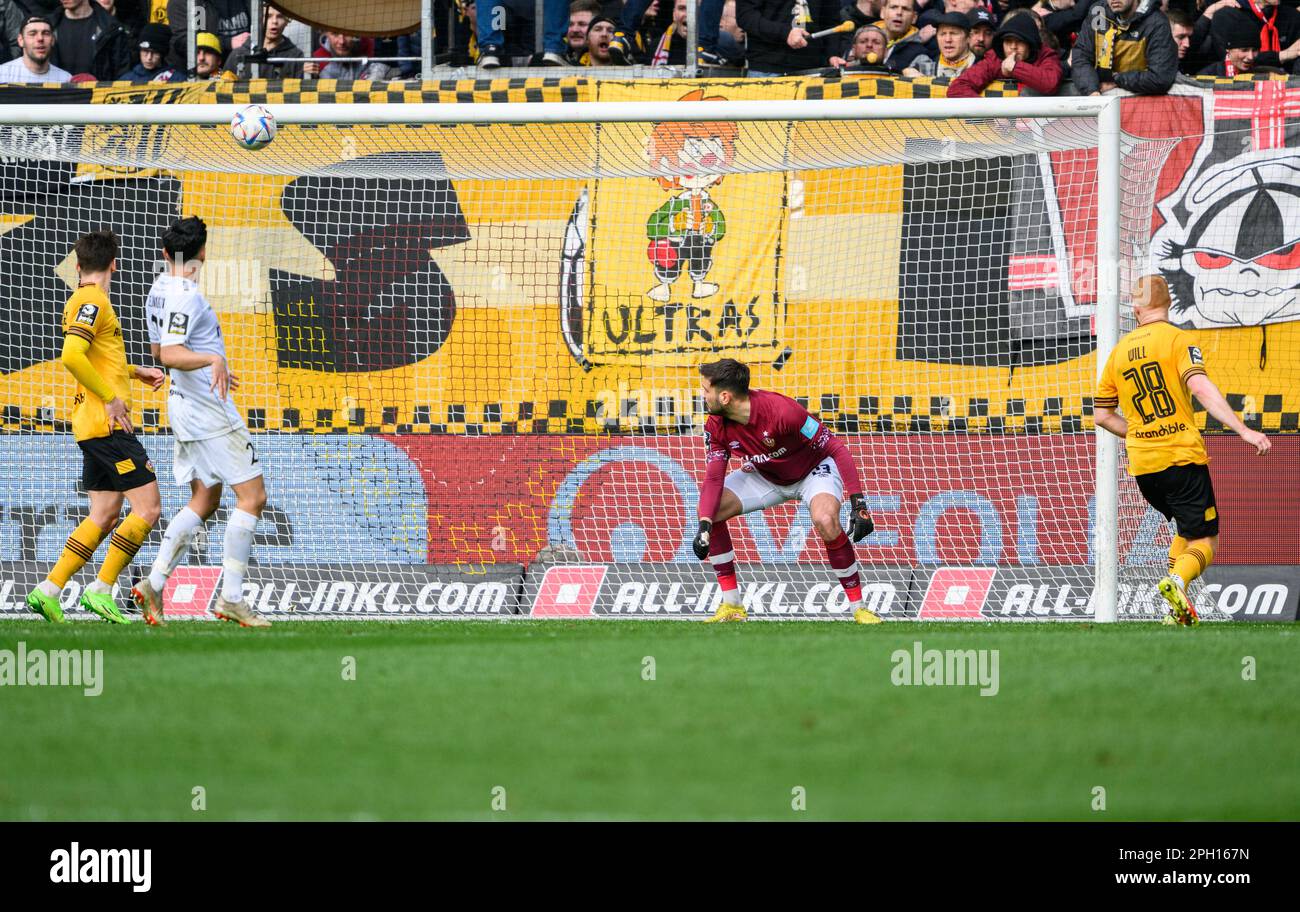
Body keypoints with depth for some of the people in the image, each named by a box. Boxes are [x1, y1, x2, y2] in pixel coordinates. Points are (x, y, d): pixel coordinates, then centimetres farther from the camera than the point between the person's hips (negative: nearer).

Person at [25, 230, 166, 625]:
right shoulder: (93, 301, -12)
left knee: (103, 516, 11)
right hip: (107, 424, -10)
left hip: (94, 428, 10)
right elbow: (71, 356, -26)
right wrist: (110, 398, -20)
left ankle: (49, 590, 8)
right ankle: (101, 590, -9)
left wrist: (134, 372, 25)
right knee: (147, 508, -8)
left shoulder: (84, 300, 17)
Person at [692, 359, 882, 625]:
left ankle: (858, 607, -22)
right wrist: (705, 526, -29)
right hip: (766, 475, 6)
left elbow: (836, 448, -30)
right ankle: (732, 606, -1)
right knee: (709, 509, -10)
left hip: (813, 470, -6)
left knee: (825, 520, -35)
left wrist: (858, 504, -35)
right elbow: (714, 479, -12)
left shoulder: (781, 410, -35)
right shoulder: (716, 426, -17)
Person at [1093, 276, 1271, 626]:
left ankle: (1178, 609, 10)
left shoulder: (1119, 351, 12)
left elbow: (1101, 415, 16)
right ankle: (1178, 581, -32)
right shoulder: (1176, 338, -4)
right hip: (1183, 458, -5)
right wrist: (1243, 430, -23)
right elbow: (1200, 387, -20)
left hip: (1141, 465, 5)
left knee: (1187, 530, 25)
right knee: (1205, 541, -1)